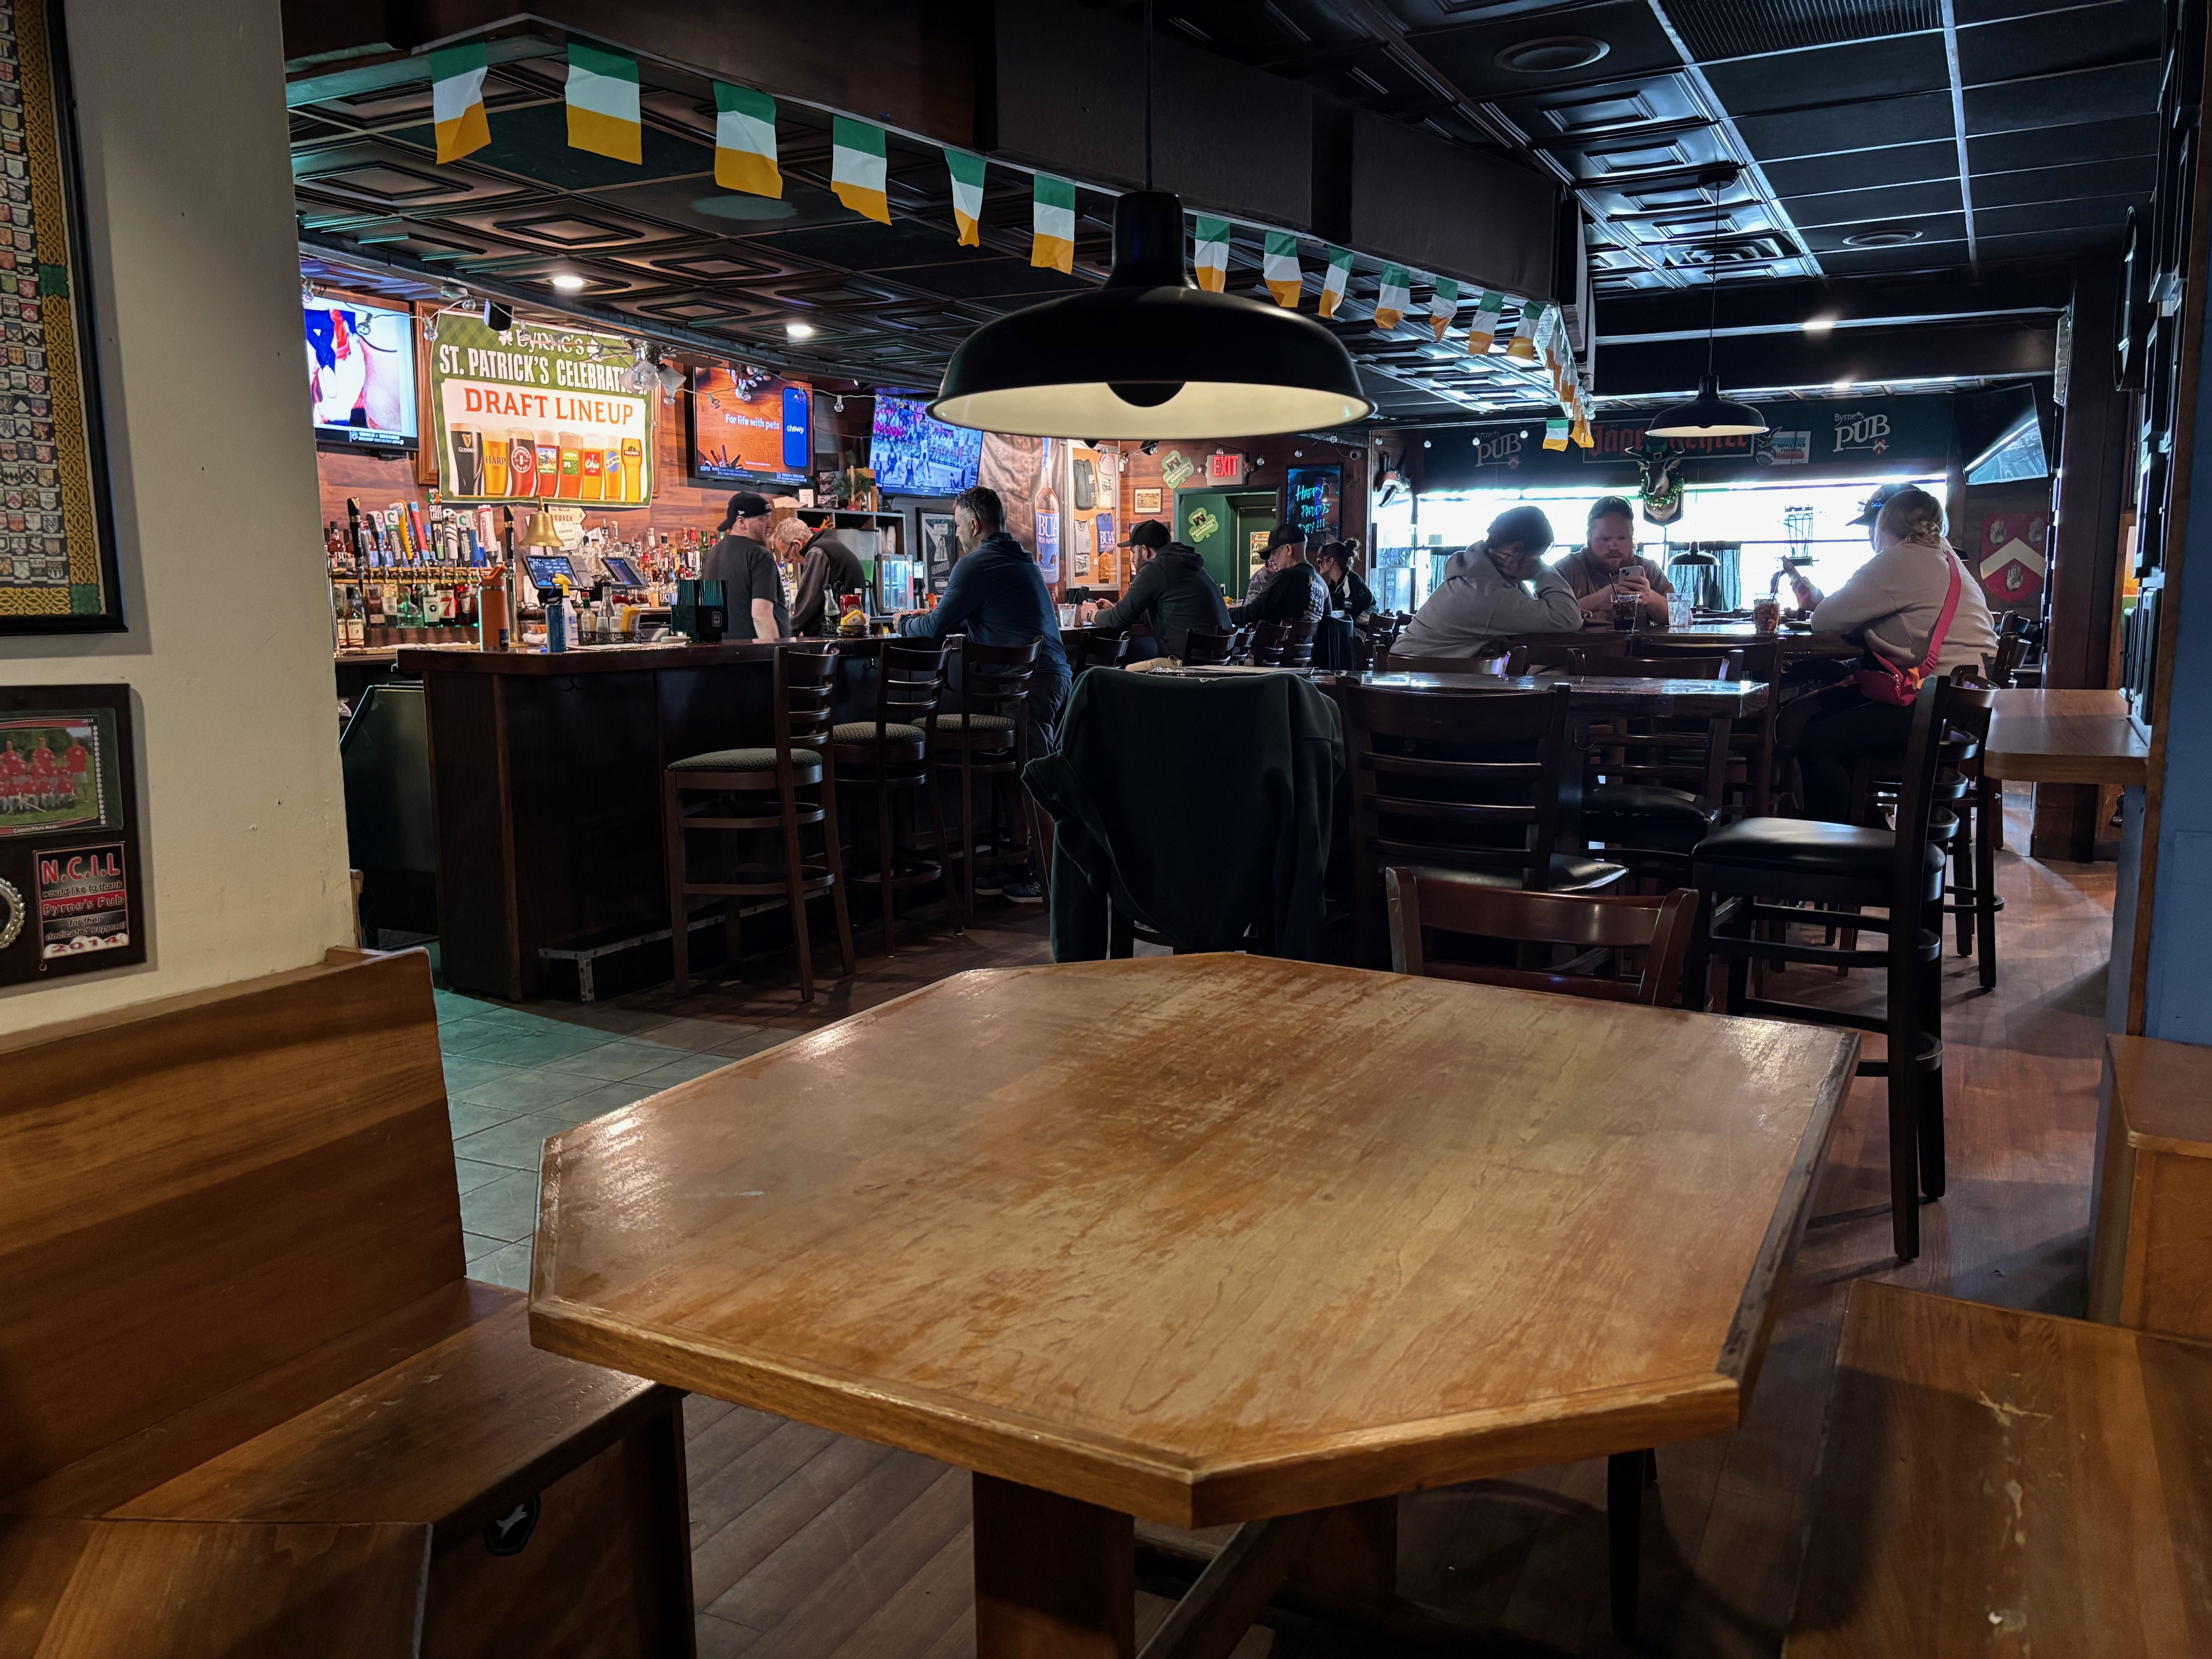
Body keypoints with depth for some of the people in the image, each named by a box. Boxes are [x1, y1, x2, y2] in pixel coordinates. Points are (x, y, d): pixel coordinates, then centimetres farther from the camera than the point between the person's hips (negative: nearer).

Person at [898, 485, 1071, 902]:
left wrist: (905, 624, 19)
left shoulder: (975, 565, -6)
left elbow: (936, 628, -1)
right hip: (1058, 674, 9)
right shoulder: (1022, 560, 23)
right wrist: (932, 618, 34)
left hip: (1029, 682, -9)